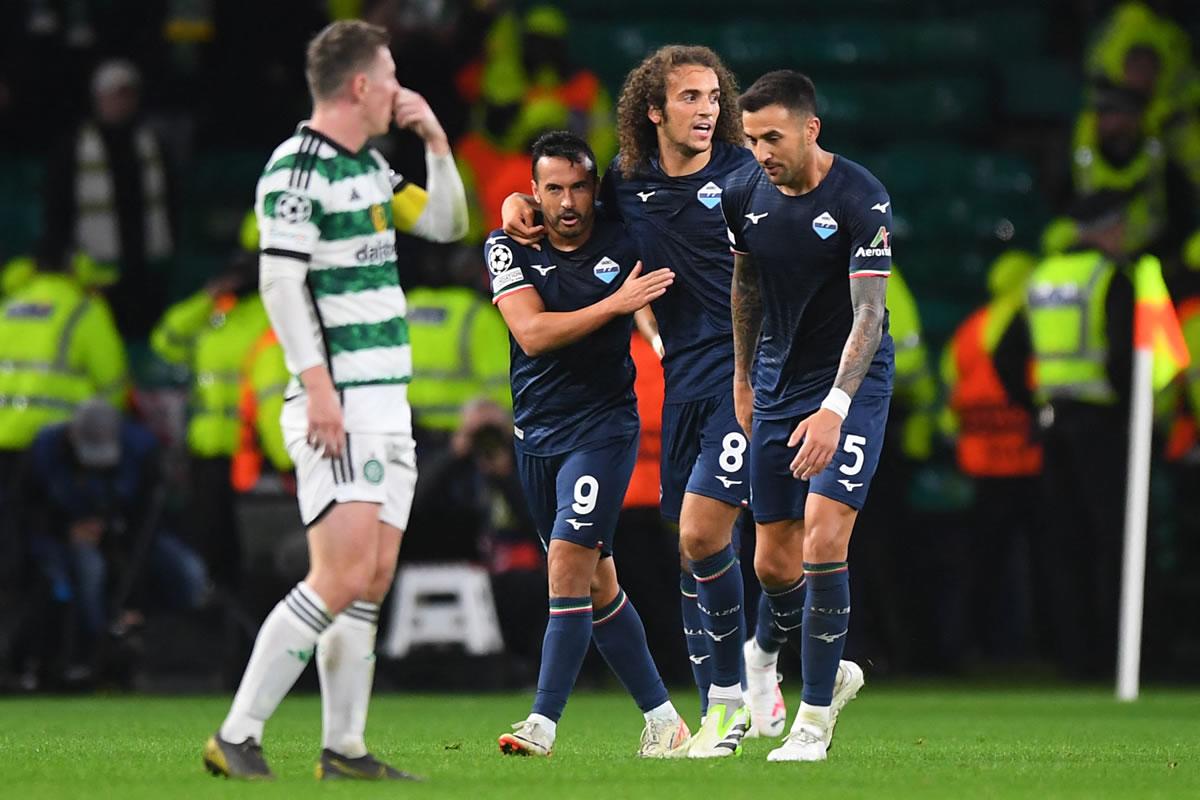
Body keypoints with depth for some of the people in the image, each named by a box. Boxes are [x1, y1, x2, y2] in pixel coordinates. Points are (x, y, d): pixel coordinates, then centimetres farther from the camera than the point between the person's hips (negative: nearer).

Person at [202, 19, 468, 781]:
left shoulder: (369, 165, 17)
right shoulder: (297, 167, -11)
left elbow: (447, 225, 27)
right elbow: (280, 280, -18)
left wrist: (435, 140, 14)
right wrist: (317, 384, -24)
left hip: (388, 402, 9)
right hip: (339, 405, -9)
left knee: (373, 581, 7)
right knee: (343, 575, -16)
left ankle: (344, 750, 10)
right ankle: (238, 737, -14)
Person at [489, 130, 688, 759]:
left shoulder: (625, 248, -5)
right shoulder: (509, 249, -2)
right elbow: (532, 332, -15)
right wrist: (615, 304, -22)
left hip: (603, 425, -4)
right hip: (537, 434, 4)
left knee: (568, 561, -17)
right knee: (596, 584, 8)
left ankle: (543, 723, -17)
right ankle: (662, 718, 17)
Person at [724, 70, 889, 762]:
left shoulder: (861, 200, -19)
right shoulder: (746, 194, -2)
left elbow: (868, 314, -22)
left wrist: (834, 407, -31)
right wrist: (743, 380, 19)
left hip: (850, 385, -5)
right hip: (777, 386, 6)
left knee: (824, 539, -18)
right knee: (774, 563, 5)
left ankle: (815, 717, -8)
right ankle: (832, 672, 32)